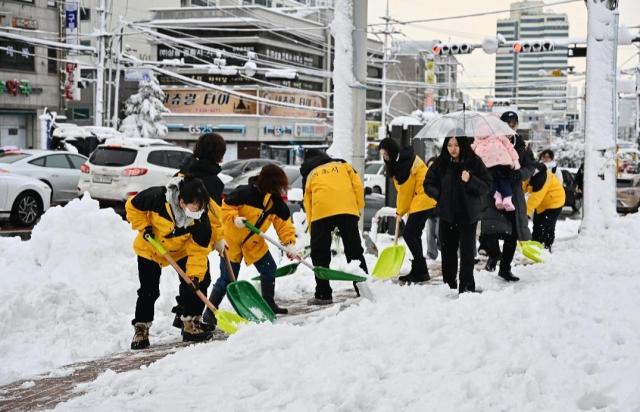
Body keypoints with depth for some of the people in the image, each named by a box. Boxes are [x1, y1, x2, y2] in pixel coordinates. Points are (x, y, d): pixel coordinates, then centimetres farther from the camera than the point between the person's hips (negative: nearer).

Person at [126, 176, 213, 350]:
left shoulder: (201, 219, -28)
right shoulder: (156, 198, -36)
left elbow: (198, 250, -22)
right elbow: (133, 206, -17)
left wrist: (195, 274, -31)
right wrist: (143, 227, -21)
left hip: (181, 251, 2)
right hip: (150, 249, -2)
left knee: (199, 282, -5)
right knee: (149, 291, -5)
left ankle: (191, 324, 9)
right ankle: (141, 329, 8)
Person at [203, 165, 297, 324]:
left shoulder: (277, 203, -7)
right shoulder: (245, 193, -25)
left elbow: (284, 223, -5)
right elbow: (226, 206, -19)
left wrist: (290, 243, -17)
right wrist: (234, 219, -35)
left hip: (255, 242, 6)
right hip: (232, 240, -6)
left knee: (269, 269, 6)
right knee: (227, 278, -5)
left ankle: (269, 303, 25)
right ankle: (210, 311, 3)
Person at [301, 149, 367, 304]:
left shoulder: (309, 175, 26)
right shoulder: (342, 165, 28)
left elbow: (307, 203, 21)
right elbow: (357, 184, 12)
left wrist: (313, 232, 25)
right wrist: (358, 207, 16)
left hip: (321, 212, -1)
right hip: (347, 210, 1)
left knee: (320, 255, 8)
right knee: (355, 251, 12)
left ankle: (323, 294, 4)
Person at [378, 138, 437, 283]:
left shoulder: (404, 162, -17)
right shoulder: (399, 161, 13)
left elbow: (404, 190, -13)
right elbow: (402, 189, 15)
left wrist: (400, 211, -2)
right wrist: (400, 210, 9)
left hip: (422, 202, -10)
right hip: (419, 202, 10)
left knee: (409, 234, -10)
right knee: (413, 235, 13)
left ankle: (421, 271, -8)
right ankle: (418, 271, 19)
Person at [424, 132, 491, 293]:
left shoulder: (474, 162, -3)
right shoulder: (441, 163, 3)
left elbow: (486, 186, -4)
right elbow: (428, 184, 12)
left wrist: (470, 180, -20)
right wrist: (440, 195, -3)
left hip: (468, 213, -2)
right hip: (446, 213, 2)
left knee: (467, 249, -7)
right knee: (448, 249, 4)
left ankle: (466, 285, -3)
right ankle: (449, 284, 15)